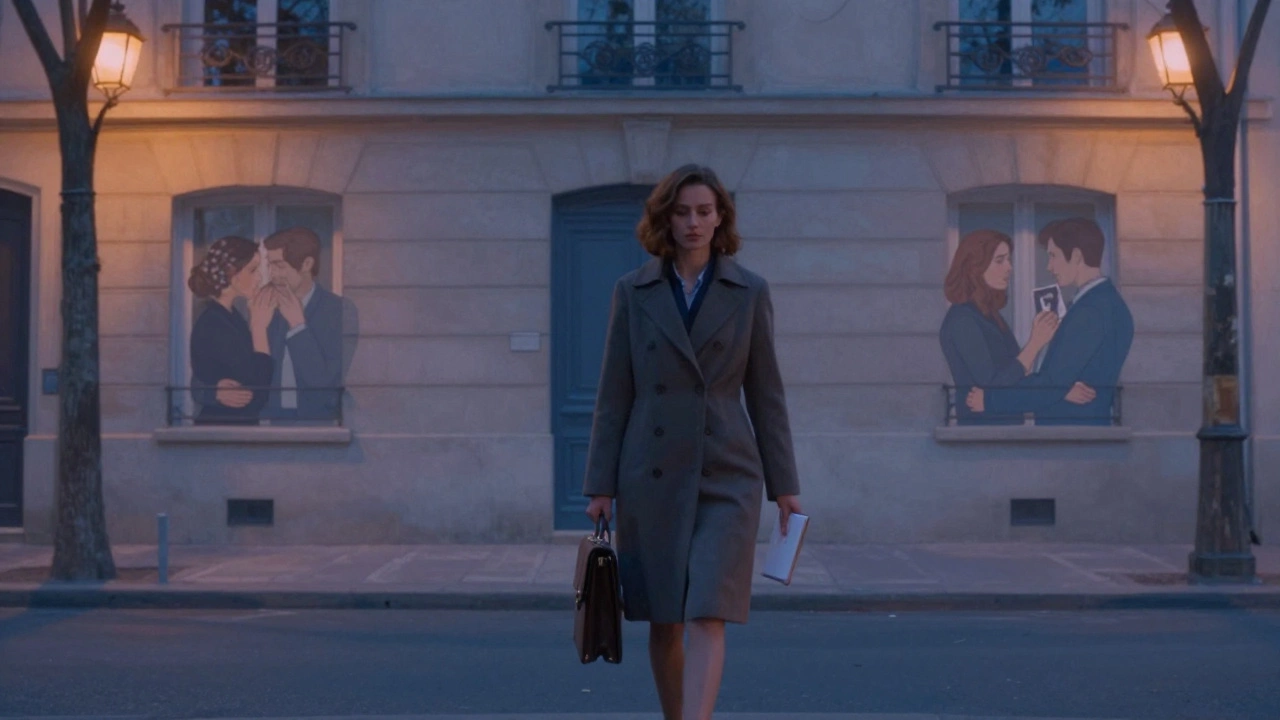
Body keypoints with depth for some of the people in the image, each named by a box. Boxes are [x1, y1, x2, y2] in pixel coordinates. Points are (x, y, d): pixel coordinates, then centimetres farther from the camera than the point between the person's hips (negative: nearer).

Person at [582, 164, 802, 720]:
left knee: (707, 617, -11)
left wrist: (784, 484, 4)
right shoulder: (633, 291, 3)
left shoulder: (749, 292, 3)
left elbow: (765, 392, 5)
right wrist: (601, 485, 0)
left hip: (726, 476, -1)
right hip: (652, 476, 1)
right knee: (663, 621, 9)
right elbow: (614, 395, 3)